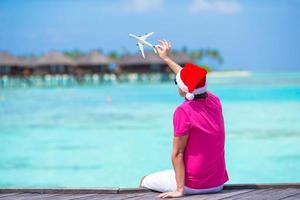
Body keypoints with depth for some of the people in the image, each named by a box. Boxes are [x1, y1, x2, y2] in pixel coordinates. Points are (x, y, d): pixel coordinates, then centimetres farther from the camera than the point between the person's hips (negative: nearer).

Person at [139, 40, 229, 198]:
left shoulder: (184, 111, -20)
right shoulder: (214, 101, 0)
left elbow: (177, 154, -19)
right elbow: (192, 81, 18)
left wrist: (179, 190, -16)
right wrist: (166, 59, 28)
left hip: (193, 185, -7)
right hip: (218, 184, 7)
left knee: (145, 181, 16)